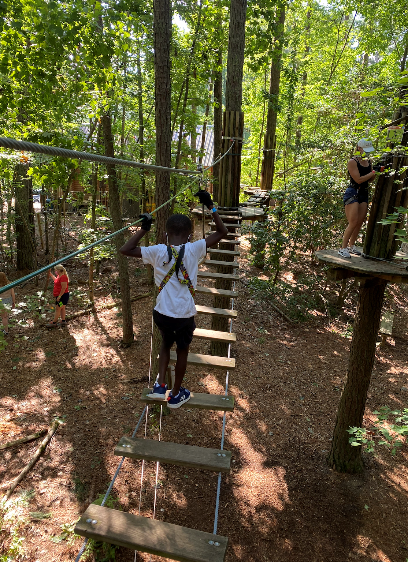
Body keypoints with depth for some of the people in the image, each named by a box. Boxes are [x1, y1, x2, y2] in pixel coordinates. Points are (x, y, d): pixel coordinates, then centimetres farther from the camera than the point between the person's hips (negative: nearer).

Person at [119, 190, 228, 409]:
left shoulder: (158, 251, -10)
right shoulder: (193, 250, -13)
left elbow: (124, 250, -4)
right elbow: (222, 232, -5)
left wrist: (143, 229, 0)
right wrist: (210, 206, -2)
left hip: (162, 313, 2)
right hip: (184, 315, -2)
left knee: (166, 343, 31)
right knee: (182, 351, 21)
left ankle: (160, 385, 27)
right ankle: (176, 395, 37)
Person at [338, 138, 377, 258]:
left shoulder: (368, 161, 14)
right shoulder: (352, 162, -10)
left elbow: (370, 179, 17)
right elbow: (359, 180, -16)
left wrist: (377, 172, -1)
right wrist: (373, 172, -13)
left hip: (364, 194, 8)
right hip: (352, 193, -7)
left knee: (360, 222, 6)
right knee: (353, 223, -13)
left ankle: (351, 245, 19)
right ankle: (343, 248, -3)